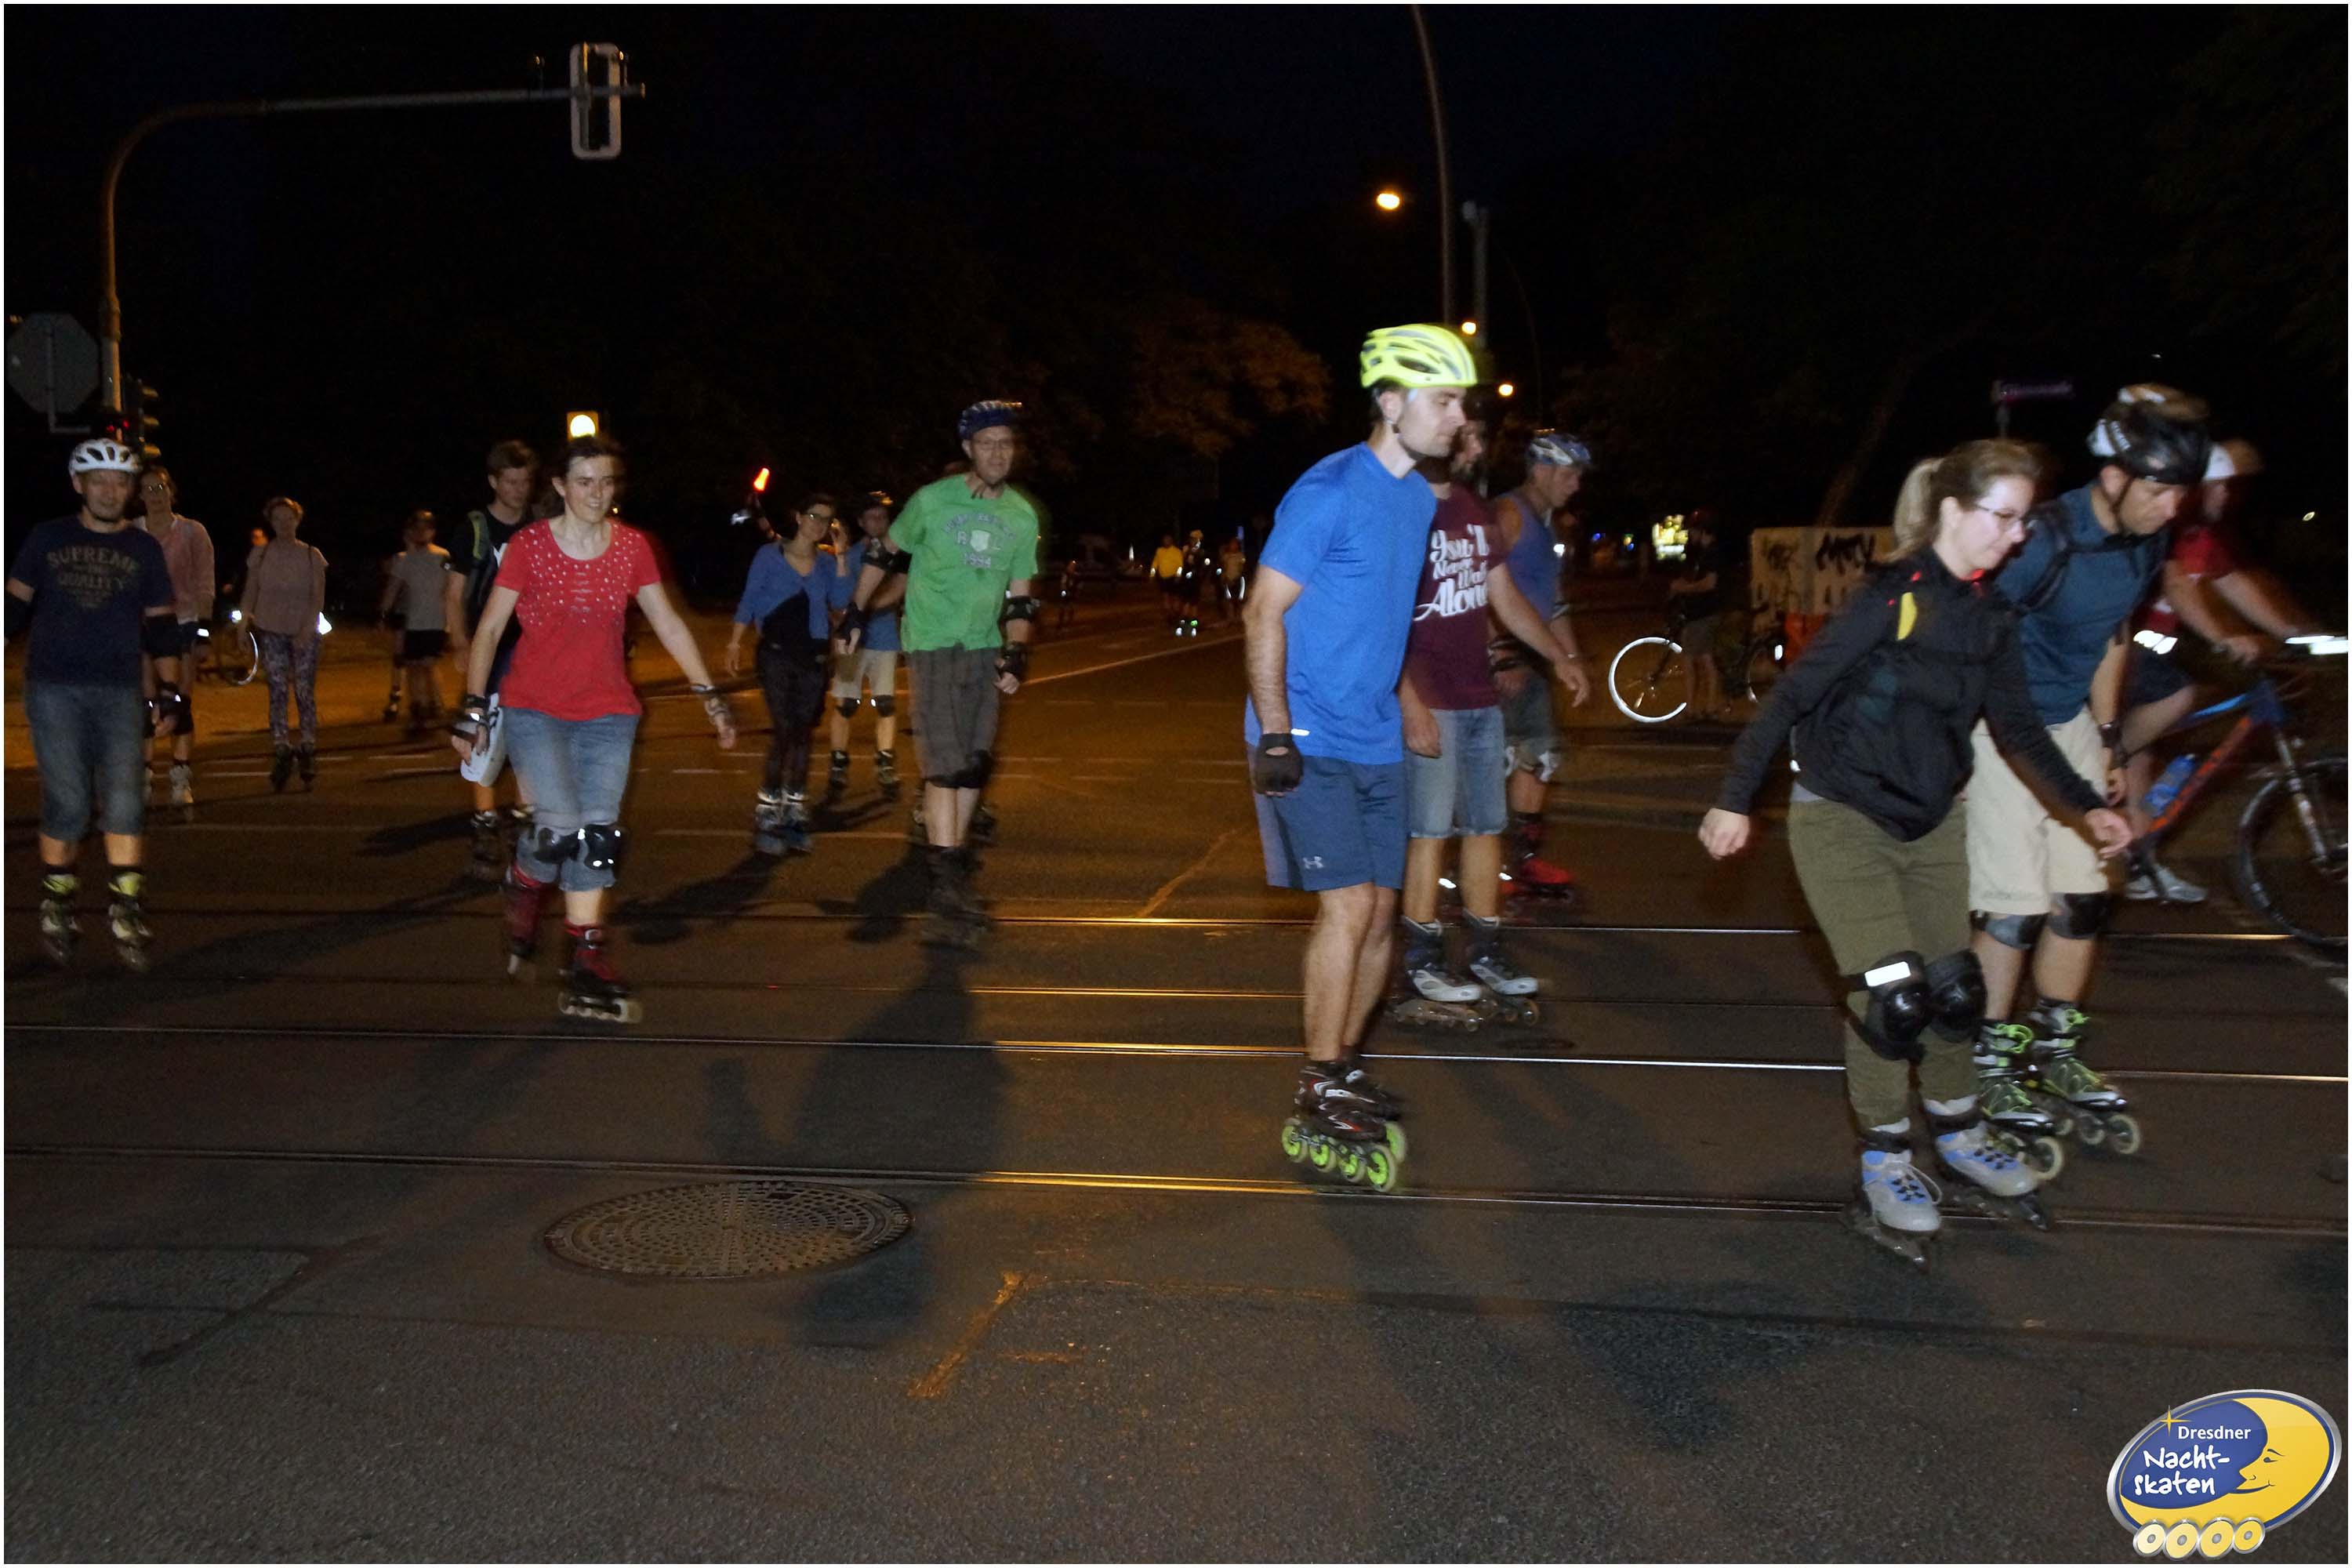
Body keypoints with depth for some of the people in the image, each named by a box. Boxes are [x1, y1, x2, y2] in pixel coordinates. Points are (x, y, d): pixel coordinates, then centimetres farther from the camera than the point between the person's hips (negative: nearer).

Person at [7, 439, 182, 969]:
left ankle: (125, 910, 1)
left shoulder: (144, 548, 9)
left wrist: (170, 693, 4)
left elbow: (161, 627, 10)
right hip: (53, 688, -1)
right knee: (67, 803, -4)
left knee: (125, 801, -7)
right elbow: (15, 606, 10)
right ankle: (56, 907, 12)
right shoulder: (47, 538, 7)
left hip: (120, 691, 1)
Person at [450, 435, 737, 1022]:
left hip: (606, 713, 3)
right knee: (559, 828, -17)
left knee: (598, 834, -4)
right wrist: (473, 705, -7)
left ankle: (585, 961, 4)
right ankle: (525, 886, 17)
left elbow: (669, 625, 8)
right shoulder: (529, 546, -4)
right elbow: (489, 628, -1)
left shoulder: (632, 547, 3)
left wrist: (709, 695, 4)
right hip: (533, 709, -3)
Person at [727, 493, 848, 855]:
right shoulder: (770, 556, -2)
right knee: (785, 730, -13)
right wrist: (734, 642, -3)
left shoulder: (827, 562, 6)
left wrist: (842, 557, -11)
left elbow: (840, 602, -7)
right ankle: (767, 813, -7)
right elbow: (748, 600, 2)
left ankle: (794, 809, 13)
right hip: (776, 653, -4)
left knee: (802, 732, 6)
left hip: (813, 657, 4)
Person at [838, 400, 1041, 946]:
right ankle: (948, 892, -14)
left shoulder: (1022, 516, 5)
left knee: (975, 765, 9)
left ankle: (952, 873, 23)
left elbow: (1020, 598, 9)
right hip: (932, 646, -5)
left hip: (985, 650, 5)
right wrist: (858, 613, 7)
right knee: (945, 765, -13)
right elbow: (886, 554, 6)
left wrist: (1017, 653, -5)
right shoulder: (933, 501, -8)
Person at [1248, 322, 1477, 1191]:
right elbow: (1263, 614, -15)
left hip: (1376, 744, 8)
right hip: (1308, 742, -8)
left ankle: (1343, 1069, 25)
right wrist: (1275, 737, -20)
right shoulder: (1329, 492, -15)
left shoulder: (1420, 499, 10)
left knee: (1379, 917, 9)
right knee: (1349, 905, -14)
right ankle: (1317, 1107, -4)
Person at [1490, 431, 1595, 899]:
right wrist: (1503, 657, -25)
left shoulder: (1544, 525, 19)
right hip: (1500, 655, -10)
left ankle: (1526, 858, 19)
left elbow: (1553, 602, 24)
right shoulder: (1507, 514, -11)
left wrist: (1573, 659, 20)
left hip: (1528, 657, 10)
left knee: (1540, 755, 12)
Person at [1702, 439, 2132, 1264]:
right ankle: (1884, 1164, 8)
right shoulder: (1891, 598, -18)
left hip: (1929, 822, 7)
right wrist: (1736, 799, -22)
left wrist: (2087, 805, 12)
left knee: (1956, 989, 8)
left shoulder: (1987, 617, 4)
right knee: (1892, 997, -11)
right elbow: (1793, 695, -19)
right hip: (1843, 820, -7)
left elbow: (2019, 725, 15)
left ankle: (1959, 1140, 28)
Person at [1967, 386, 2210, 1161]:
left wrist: (2109, 740, 18)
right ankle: (1992, 1062, 10)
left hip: (2070, 726, 7)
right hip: (2001, 728, -7)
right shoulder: (2043, 542, -25)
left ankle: (2056, 1053, 24)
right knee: (2016, 907, -6)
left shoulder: (2144, 545, -1)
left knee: (2084, 896, 8)